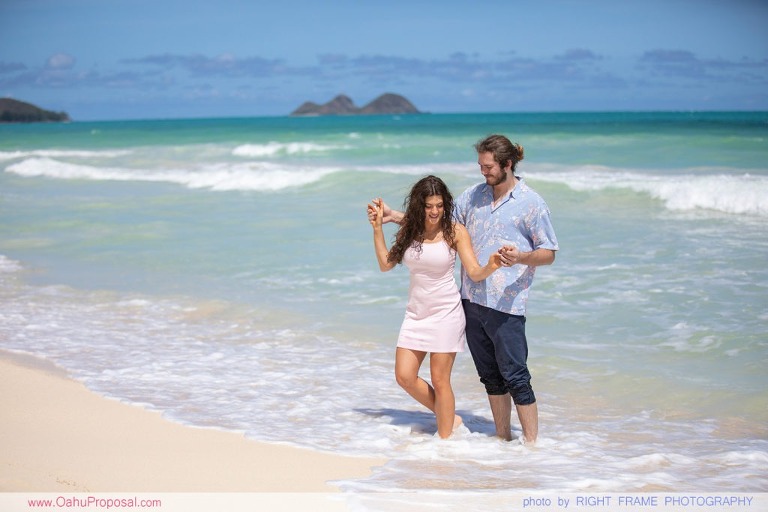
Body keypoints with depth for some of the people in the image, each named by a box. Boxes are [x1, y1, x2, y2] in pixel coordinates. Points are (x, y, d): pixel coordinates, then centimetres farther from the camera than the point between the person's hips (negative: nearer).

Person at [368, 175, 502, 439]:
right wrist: (377, 227, 1)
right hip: (416, 313, 5)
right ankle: (449, 419, 21)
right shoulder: (409, 230, 2)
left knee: (440, 380, -2)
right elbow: (385, 264, 7)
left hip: (445, 313, -5)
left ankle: (445, 438, 11)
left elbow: (474, 273, -13)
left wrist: (491, 266, -34)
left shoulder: (455, 231, -10)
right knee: (404, 377, 3)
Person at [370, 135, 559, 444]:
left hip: (506, 304, -6)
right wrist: (396, 217, 14)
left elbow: (548, 254, -3)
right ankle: (503, 438, 23)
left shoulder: (531, 203, -4)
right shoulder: (473, 195, 12)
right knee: (490, 375, 13)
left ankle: (531, 443, 3)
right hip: (471, 300, 6)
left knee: (515, 375, -5)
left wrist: (521, 257, -23)